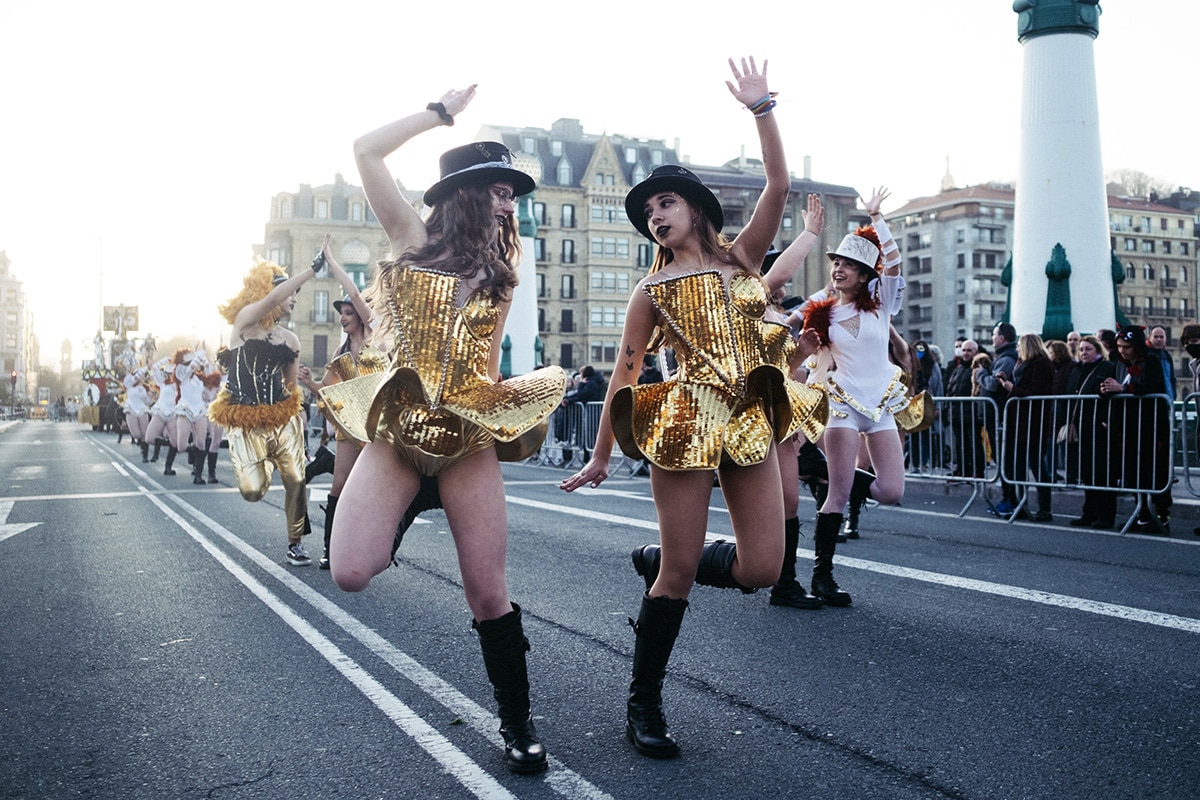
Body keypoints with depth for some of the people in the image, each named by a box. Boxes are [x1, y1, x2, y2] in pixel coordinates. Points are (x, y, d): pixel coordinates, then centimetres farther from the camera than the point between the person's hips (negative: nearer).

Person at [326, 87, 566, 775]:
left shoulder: (500, 270, 13)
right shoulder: (416, 239, 3)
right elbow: (368, 150, -4)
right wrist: (443, 111, 3)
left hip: (469, 434, 2)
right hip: (398, 428, -2)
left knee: (489, 593, -2)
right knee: (352, 572, -17)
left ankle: (518, 720, 18)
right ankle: (406, 514, 19)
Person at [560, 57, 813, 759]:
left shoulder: (743, 256, 10)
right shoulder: (653, 291, 5)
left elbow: (779, 187, -4)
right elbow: (624, 376, 7)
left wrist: (761, 108, -10)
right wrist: (601, 456, 8)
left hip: (753, 424, 3)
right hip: (686, 425, -3)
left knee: (762, 569, 0)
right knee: (680, 574, -2)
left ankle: (658, 562, 28)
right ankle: (643, 705, 16)